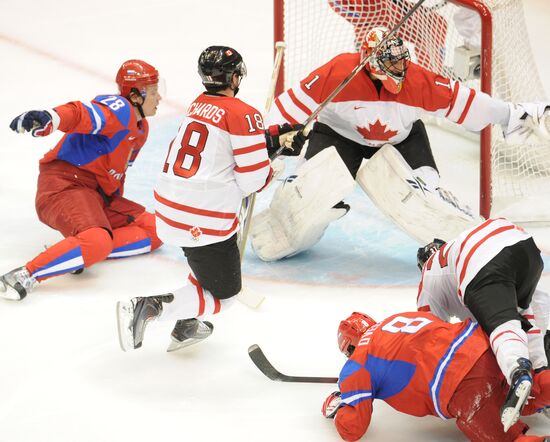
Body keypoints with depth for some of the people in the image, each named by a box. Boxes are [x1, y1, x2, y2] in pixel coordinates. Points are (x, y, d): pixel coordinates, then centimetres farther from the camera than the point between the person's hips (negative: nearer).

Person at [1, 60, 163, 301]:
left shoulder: (141, 129, 21)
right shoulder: (120, 109, -11)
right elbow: (80, 114, -30)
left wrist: (117, 209, 30)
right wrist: (47, 119, -50)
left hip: (97, 195, 10)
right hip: (65, 184, -10)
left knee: (153, 229, 0)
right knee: (97, 241, -35)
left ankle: (86, 252, -13)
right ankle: (25, 275, -32)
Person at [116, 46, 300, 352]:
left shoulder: (199, 106, 13)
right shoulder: (242, 114, -11)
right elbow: (253, 178, -12)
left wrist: (274, 138, 21)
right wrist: (270, 172, 10)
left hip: (170, 209, 8)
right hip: (205, 221, -8)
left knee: (218, 257, 34)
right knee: (223, 295, 6)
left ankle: (187, 325, 25)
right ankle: (150, 308, -13)